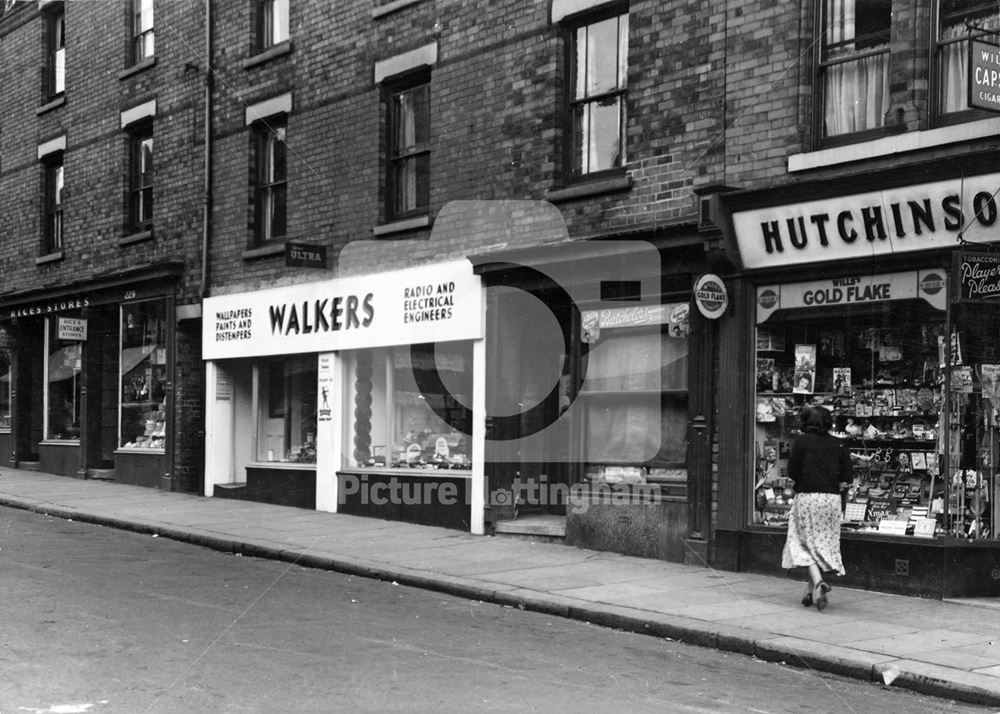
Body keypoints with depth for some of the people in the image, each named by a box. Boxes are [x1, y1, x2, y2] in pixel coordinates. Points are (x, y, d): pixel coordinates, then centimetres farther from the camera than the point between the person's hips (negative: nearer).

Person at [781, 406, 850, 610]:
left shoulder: (801, 441, -3)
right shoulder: (839, 444, 6)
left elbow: (792, 472, -6)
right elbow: (848, 476, 2)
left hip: (807, 496, -3)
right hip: (832, 498, 3)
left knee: (807, 542, 3)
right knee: (825, 543, 12)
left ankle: (818, 582, -19)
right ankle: (810, 592, 16)